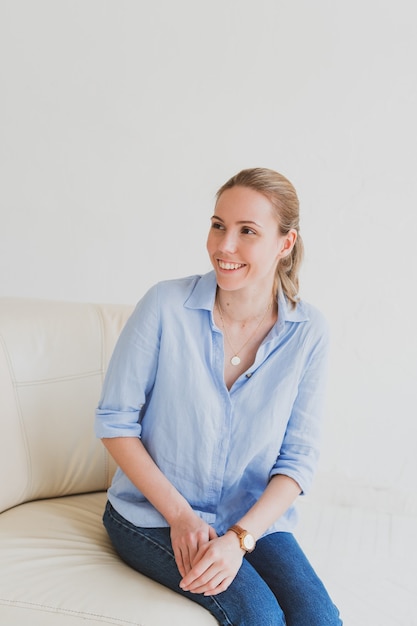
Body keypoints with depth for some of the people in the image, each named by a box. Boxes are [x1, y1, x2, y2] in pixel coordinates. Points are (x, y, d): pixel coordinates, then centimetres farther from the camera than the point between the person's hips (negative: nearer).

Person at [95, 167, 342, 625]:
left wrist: (240, 537, -19)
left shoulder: (307, 333, -7)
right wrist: (179, 514, -14)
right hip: (153, 514, -2)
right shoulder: (166, 305, -13)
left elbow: (298, 459, -4)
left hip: (256, 519, 3)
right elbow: (114, 420, -7)